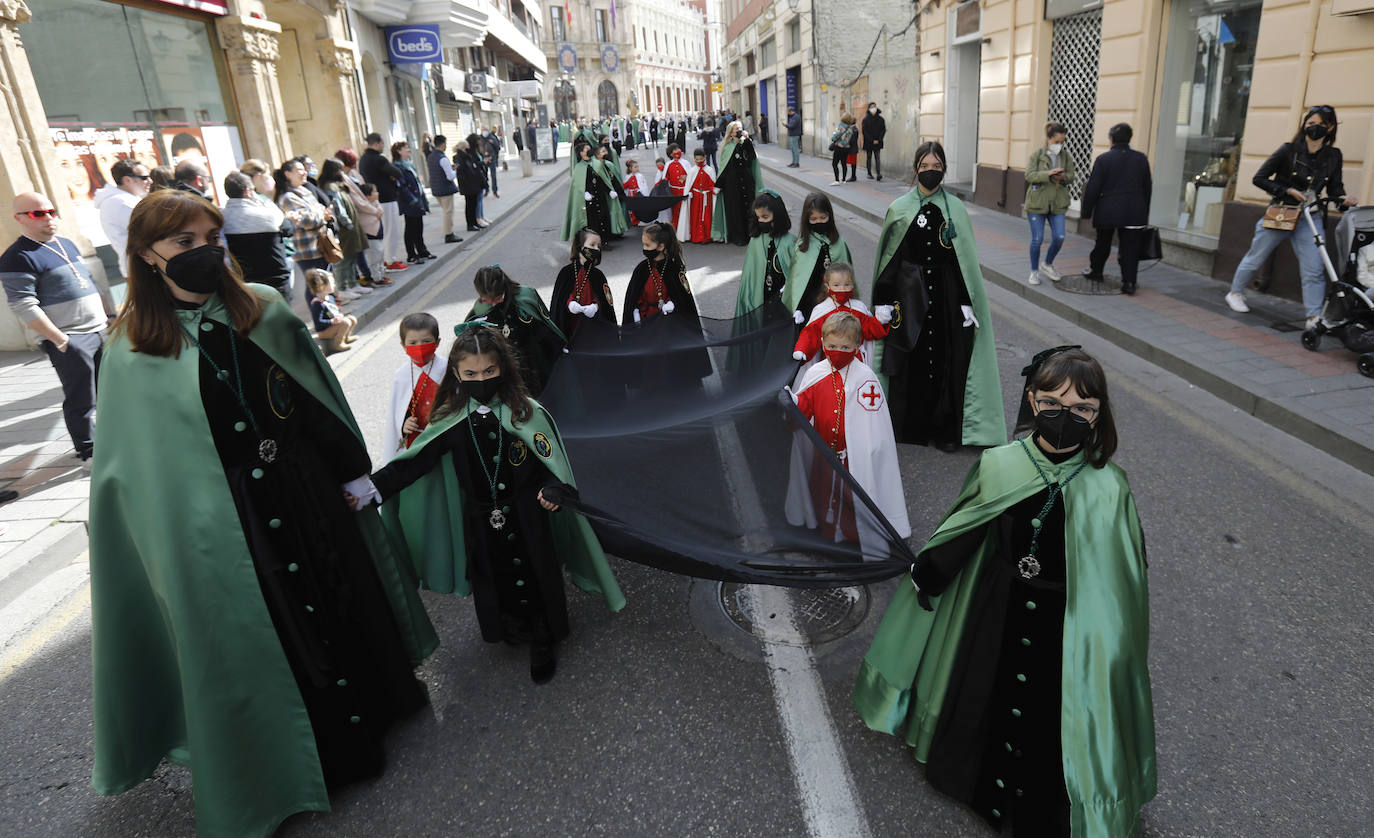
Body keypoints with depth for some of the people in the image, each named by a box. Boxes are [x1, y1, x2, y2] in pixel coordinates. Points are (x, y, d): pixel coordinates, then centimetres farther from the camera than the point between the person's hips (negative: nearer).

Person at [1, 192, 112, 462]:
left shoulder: (67, 244, 15)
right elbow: (24, 307, -16)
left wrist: (109, 314, 18)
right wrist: (59, 340, -19)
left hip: (101, 330, 8)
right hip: (69, 342, -8)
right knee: (81, 400, -3)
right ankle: (88, 450, 9)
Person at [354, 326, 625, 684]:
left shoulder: (527, 412, -12)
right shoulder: (452, 420, -6)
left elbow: (555, 460, -9)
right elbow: (414, 461, -4)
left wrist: (553, 488, -29)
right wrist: (372, 489, -14)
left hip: (526, 518, -2)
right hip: (481, 522, 2)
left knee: (534, 578, 8)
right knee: (494, 580, 14)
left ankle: (542, 644, 31)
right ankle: (511, 629, 43)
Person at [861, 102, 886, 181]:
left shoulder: (881, 119, 4)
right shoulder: (866, 119, -1)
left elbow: (884, 130, 4)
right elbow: (864, 131, -6)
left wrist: (878, 140, -9)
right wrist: (872, 140, -12)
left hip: (877, 142, 0)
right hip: (868, 142, 0)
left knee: (877, 157, -8)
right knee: (869, 157, 7)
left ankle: (879, 173, -18)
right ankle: (869, 173, 15)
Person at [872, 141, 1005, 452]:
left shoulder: (955, 209, 3)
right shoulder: (900, 209, 2)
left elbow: (967, 261, 2)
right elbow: (889, 260, 3)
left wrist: (967, 303, -4)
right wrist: (885, 302, -2)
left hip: (947, 293, 0)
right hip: (910, 294, 0)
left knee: (947, 358, 2)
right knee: (910, 360, 3)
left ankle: (945, 430, 14)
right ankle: (909, 425, 18)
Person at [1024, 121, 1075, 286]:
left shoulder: (1067, 156, 7)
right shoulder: (1036, 154, -4)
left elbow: (1071, 178, 7)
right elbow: (1029, 175, -13)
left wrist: (1064, 177, -16)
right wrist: (1048, 174, -27)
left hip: (1057, 203, 3)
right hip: (1037, 202, -3)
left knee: (1059, 238, -3)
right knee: (1037, 239, -1)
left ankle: (1048, 265, 22)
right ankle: (1034, 271, 16)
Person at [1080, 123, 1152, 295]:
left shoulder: (1103, 159, -7)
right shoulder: (1142, 159, 5)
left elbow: (1092, 189, -9)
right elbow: (1147, 188, 11)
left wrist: (1087, 211, 0)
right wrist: (1145, 213, 19)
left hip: (1107, 211, -2)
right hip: (1134, 213, 2)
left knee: (1102, 243, 16)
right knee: (1130, 247, 3)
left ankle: (1096, 271, 33)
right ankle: (1129, 282, -1)